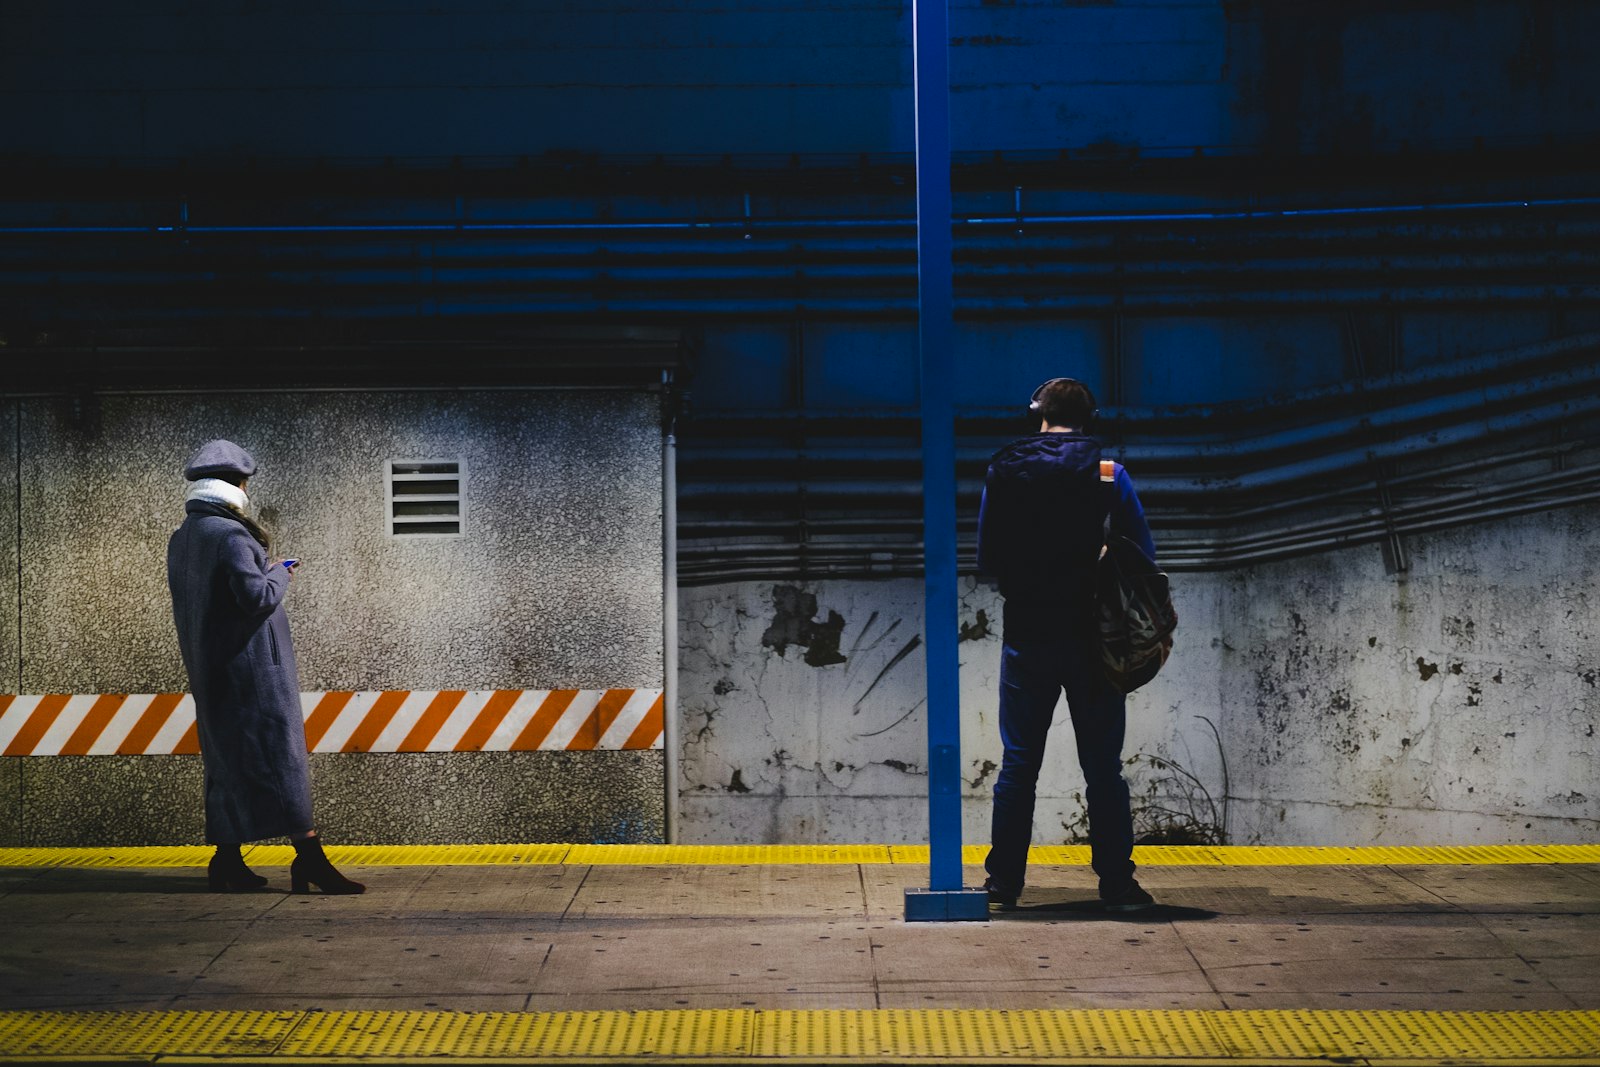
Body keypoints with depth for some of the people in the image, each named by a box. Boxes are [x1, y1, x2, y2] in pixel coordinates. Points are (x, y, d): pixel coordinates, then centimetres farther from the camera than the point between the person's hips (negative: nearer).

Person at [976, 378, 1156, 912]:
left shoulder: (1003, 472, 1)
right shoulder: (1107, 474, -4)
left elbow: (985, 561, 5)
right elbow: (1143, 554, -3)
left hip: (1026, 637, 1)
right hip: (1091, 639, -1)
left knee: (1018, 764, 8)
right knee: (1103, 768, 5)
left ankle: (1004, 883, 9)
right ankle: (1117, 884, 6)